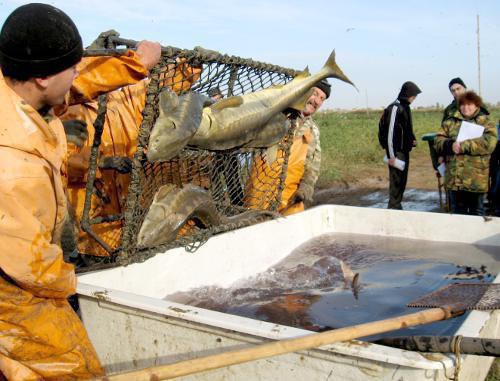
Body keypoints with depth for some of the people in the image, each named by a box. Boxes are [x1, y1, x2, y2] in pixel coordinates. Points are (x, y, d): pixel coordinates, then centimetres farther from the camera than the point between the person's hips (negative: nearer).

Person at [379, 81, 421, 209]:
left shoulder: (405, 107, 12)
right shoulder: (395, 108, -16)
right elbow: (390, 132, -19)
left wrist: (412, 140, 6)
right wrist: (391, 156, -20)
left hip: (404, 151, 9)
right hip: (396, 152, -9)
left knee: (402, 181, 15)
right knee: (396, 181, -5)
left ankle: (397, 206, 25)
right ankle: (393, 208, 3)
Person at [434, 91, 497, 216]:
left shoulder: (486, 123, 0)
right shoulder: (450, 122, 12)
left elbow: (488, 143, -16)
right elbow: (438, 142, 3)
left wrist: (463, 146, -21)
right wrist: (451, 145, -18)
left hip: (476, 179, -3)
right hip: (454, 178, 3)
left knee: (477, 212, 10)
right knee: (457, 212, 15)